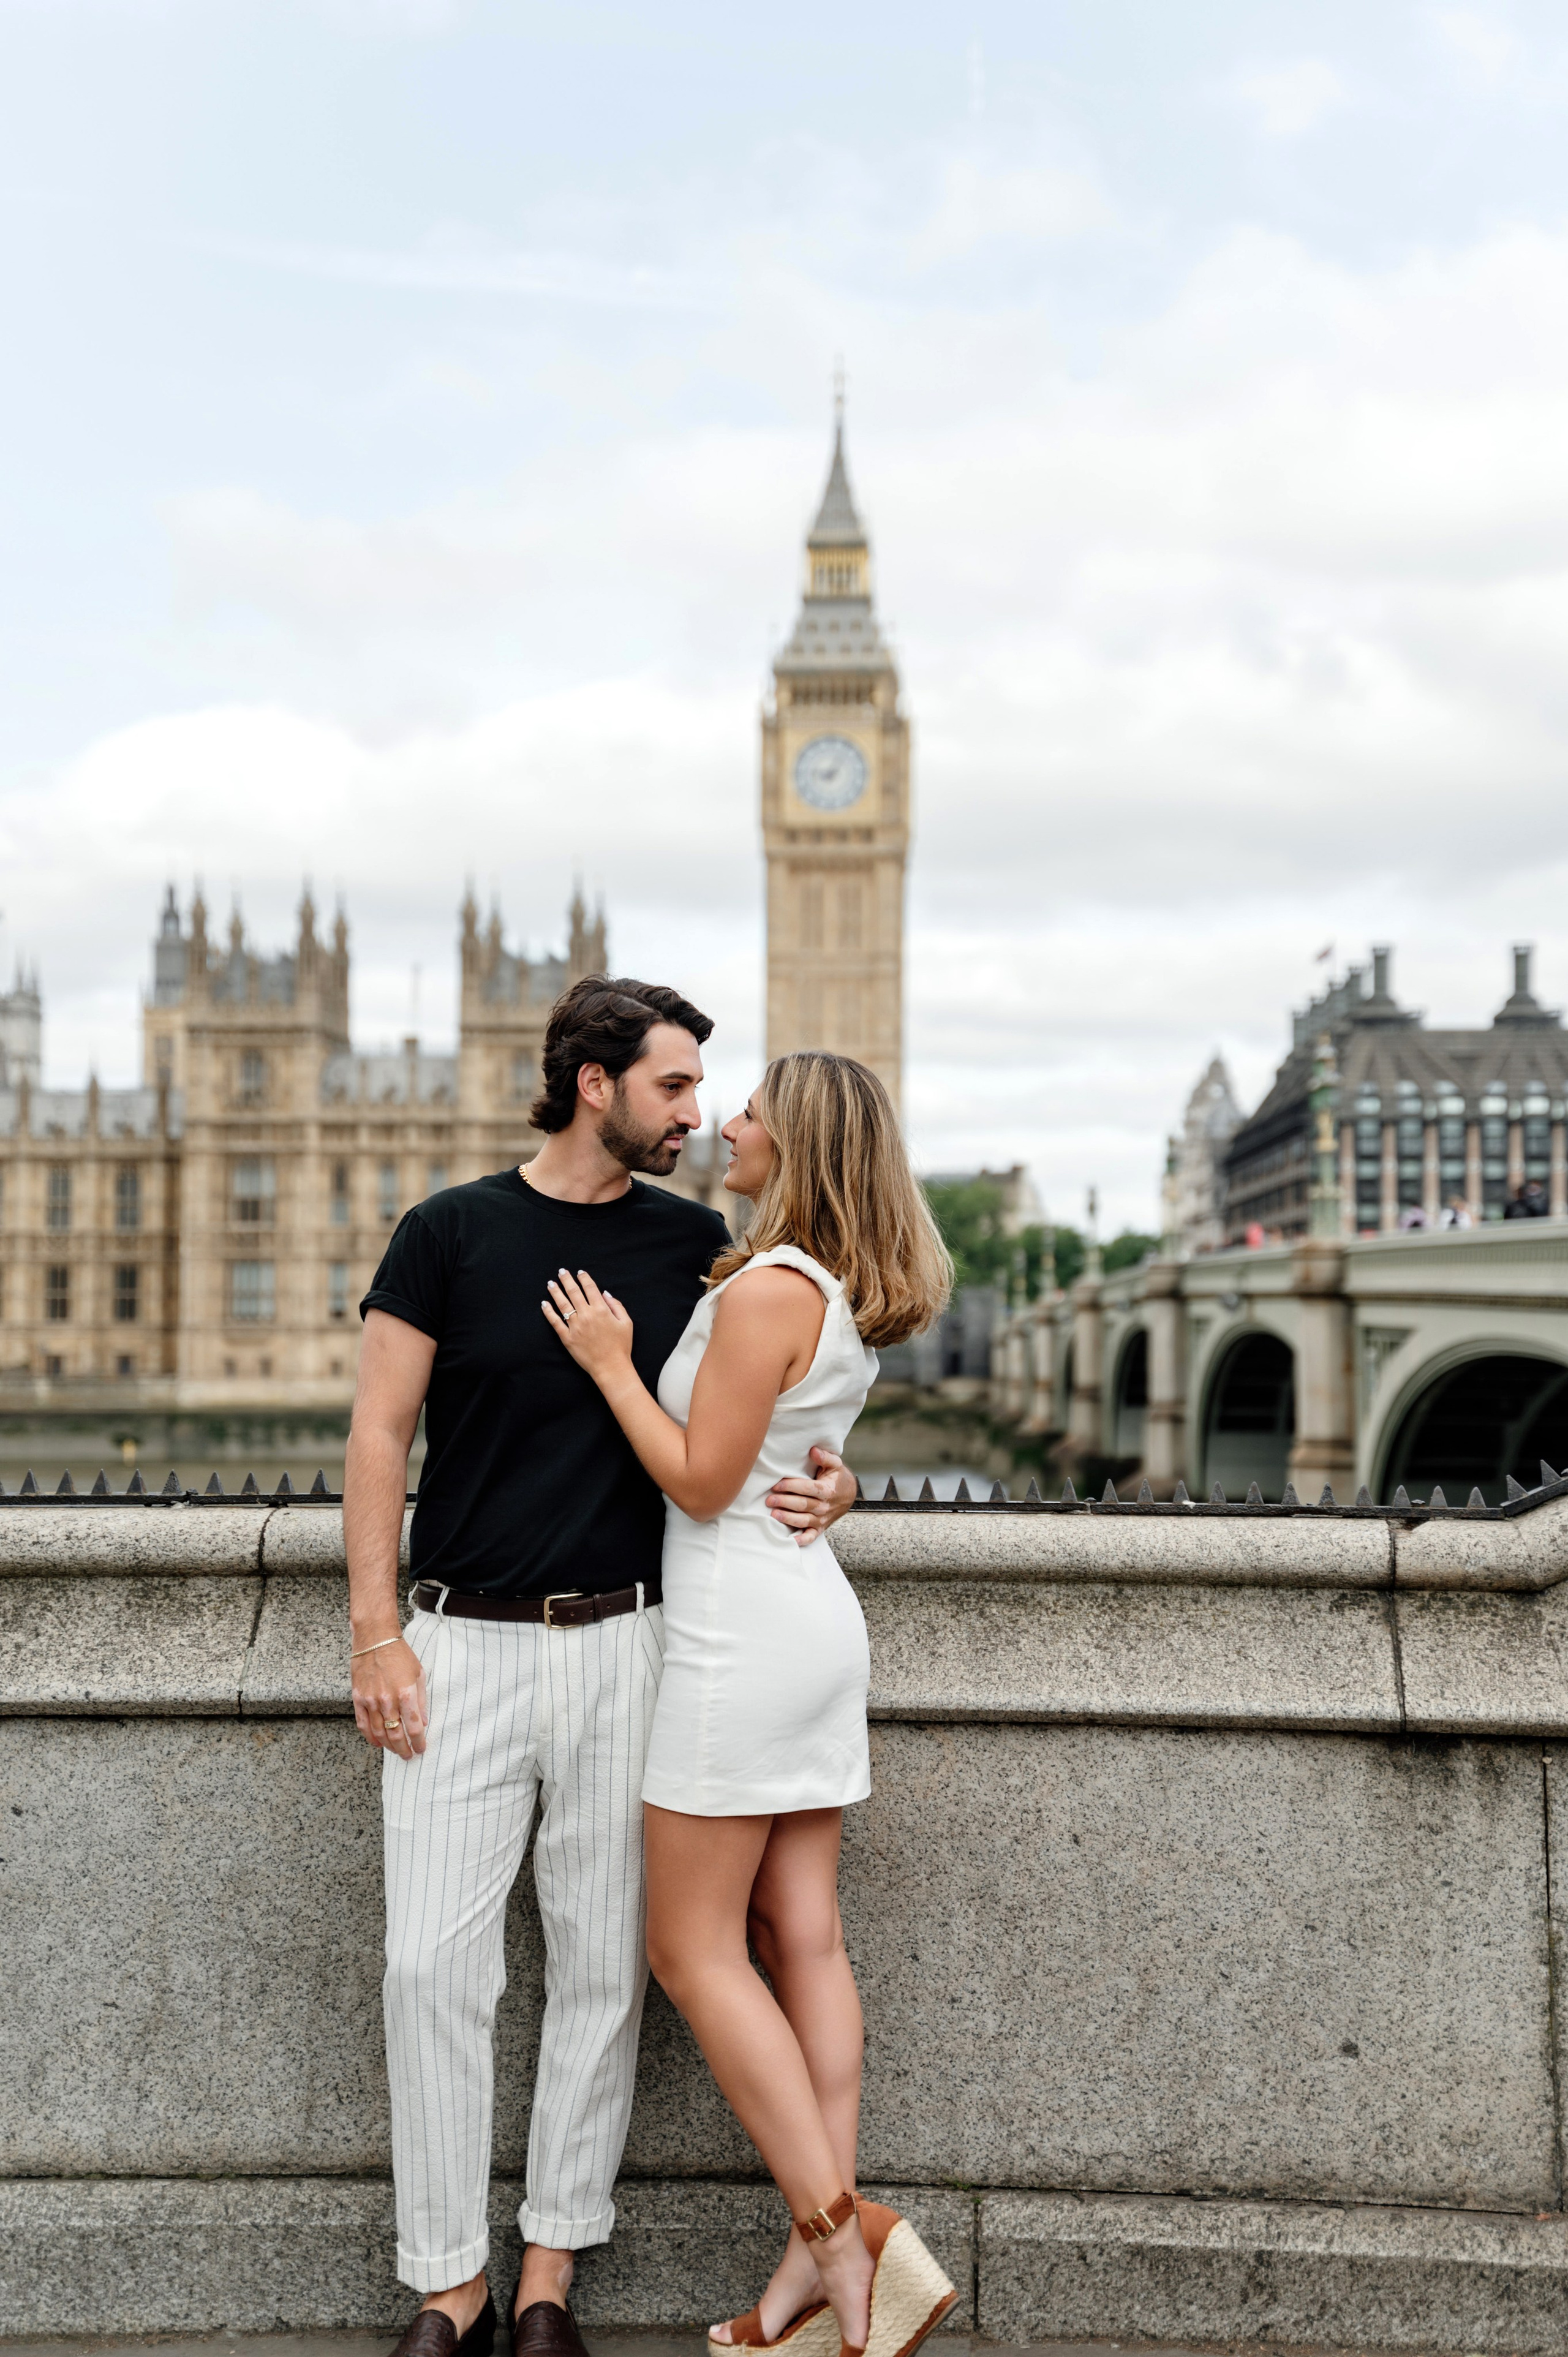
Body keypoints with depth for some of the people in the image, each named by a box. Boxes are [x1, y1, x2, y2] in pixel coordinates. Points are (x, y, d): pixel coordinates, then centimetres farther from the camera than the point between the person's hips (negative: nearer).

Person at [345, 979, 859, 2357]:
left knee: (602, 1968, 6)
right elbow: (379, 1436, 1)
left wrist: (827, 1485, -10)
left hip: (622, 1640, 2)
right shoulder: (451, 1232, 0)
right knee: (435, 1964, -2)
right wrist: (375, 1635, -6)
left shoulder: (697, 1245, 5)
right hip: (463, 1643, -1)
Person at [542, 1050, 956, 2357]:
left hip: (742, 1631, -9)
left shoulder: (764, 1292, -18)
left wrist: (610, 1364, -8)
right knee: (804, 1941, 8)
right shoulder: (850, 1301, 11)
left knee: (694, 1949, 0)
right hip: (817, 1619, 9)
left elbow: (702, 1481, -17)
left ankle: (841, 2240, -2)